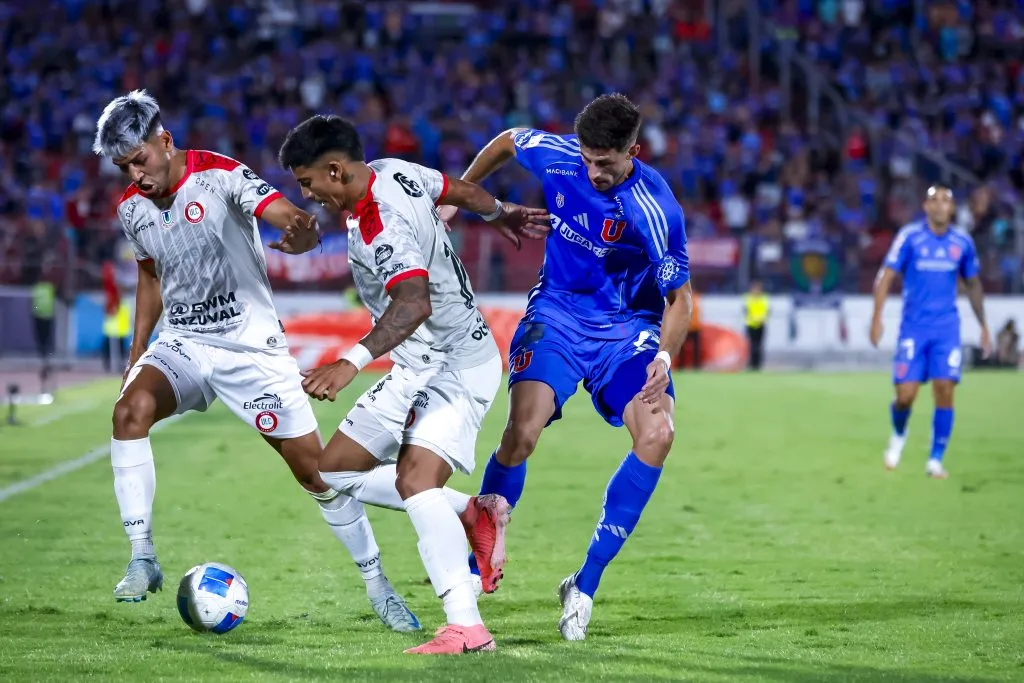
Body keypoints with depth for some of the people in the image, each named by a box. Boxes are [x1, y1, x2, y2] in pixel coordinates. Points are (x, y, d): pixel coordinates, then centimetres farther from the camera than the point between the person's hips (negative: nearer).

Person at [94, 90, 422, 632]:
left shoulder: (221, 176, -16)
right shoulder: (132, 207, 1)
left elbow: (290, 218, -30)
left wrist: (301, 232, -54)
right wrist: (137, 351, 11)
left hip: (251, 345, -4)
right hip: (182, 344, 4)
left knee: (313, 468, -4)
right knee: (131, 408, -27)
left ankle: (376, 584, 13)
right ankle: (142, 558, -22)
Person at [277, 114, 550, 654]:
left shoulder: (382, 230, -28)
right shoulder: (394, 173, 1)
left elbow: (414, 304, -43)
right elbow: (463, 190, 19)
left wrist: (354, 362, -55)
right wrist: (500, 214, 39)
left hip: (457, 367, -11)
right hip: (416, 371, 11)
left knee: (415, 480, -28)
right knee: (334, 471, 7)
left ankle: (466, 628, -31)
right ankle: (472, 514, 10)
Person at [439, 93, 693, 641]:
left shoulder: (656, 210, -23)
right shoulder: (555, 155, -14)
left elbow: (679, 297, -14)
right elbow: (506, 141, 10)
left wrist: (664, 355, -30)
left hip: (628, 325, -1)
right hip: (557, 313, 1)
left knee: (657, 434, -24)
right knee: (522, 432, -21)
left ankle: (585, 584, -13)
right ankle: (475, 569, -1)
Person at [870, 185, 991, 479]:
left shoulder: (962, 242, 5)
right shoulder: (910, 236, -4)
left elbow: (973, 285, 18)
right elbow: (886, 277, -6)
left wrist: (984, 327, 20)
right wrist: (877, 317, -17)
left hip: (946, 327, 2)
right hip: (913, 326, -2)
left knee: (945, 393, -10)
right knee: (905, 396, -7)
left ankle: (935, 460, 2)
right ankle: (899, 435, 26)